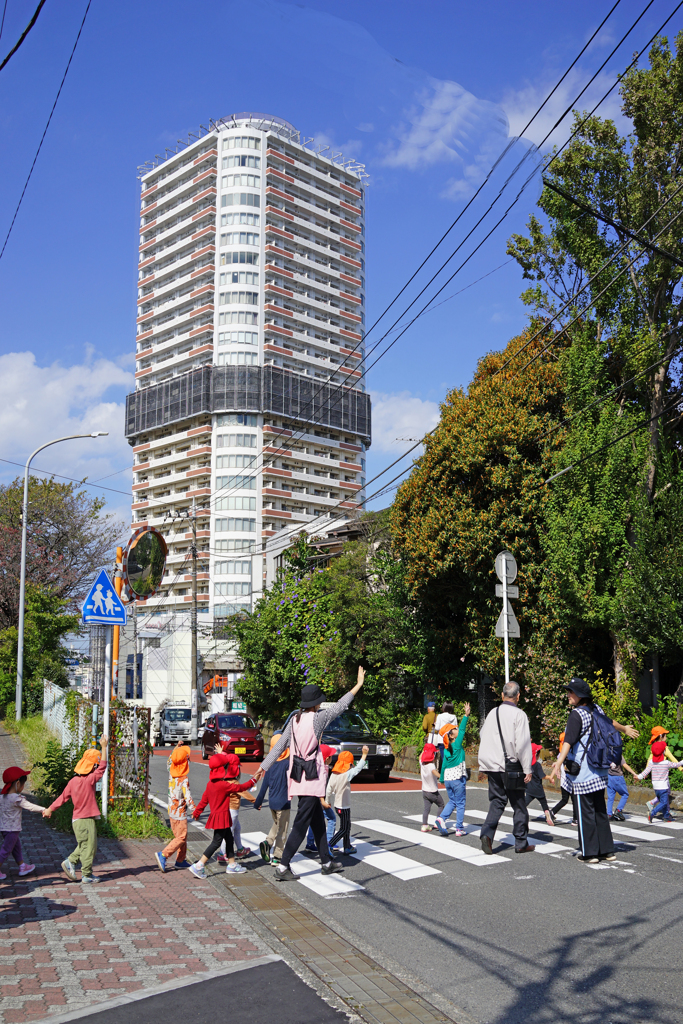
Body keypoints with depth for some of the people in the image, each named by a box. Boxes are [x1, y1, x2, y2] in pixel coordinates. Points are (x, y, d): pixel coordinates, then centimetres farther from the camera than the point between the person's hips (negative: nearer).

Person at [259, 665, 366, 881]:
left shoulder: (295, 719, 4)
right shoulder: (317, 718, -14)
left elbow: (279, 745, 6)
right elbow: (340, 706, -4)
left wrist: (264, 766, 13)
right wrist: (359, 684, 6)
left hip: (298, 775, 8)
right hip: (311, 777, -8)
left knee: (318, 819, 18)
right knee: (301, 823, -3)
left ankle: (326, 862, 29)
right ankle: (283, 867, -3)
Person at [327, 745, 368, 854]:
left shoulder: (333, 774, -1)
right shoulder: (347, 774, -19)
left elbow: (329, 790, 3)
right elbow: (358, 768, -16)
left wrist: (328, 802, 17)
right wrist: (364, 754, -13)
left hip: (337, 805, 8)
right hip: (344, 806, -8)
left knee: (347, 826, 20)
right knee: (343, 829, 2)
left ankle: (347, 847, 28)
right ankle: (329, 845, -4)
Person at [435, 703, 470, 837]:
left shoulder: (446, 749, 6)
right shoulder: (457, 745, -11)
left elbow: (444, 764, 11)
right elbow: (462, 730, -17)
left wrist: (441, 779, 20)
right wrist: (466, 716, -17)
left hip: (448, 778, 6)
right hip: (458, 778, -6)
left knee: (452, 801, 17)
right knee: (460, 803, 4)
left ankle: (442, 818, -5)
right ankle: (459, 829, 6)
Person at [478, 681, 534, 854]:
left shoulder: (492, 713, 6)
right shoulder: (519, 715, -11)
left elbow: (482, 736, 15)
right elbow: (523, 744, -14)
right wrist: (527, 769, -10)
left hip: (492, 766, 5)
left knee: (497, 801, 12)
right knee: (519, 805, 8)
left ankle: (487, 833, -6)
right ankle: (521, 843, 15)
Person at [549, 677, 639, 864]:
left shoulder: (577, 715, -15)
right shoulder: (596, 709, 8)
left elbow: (568, 741, -27)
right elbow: (610, 723, 27)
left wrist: (559, 762, -36)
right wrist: (625, 729, 47)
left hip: (583, 773, -8)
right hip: (600, 772, 8)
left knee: (585, 812, -1)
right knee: (600, 811, 15)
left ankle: (590, 853, 4)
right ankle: (607, 850, 20)